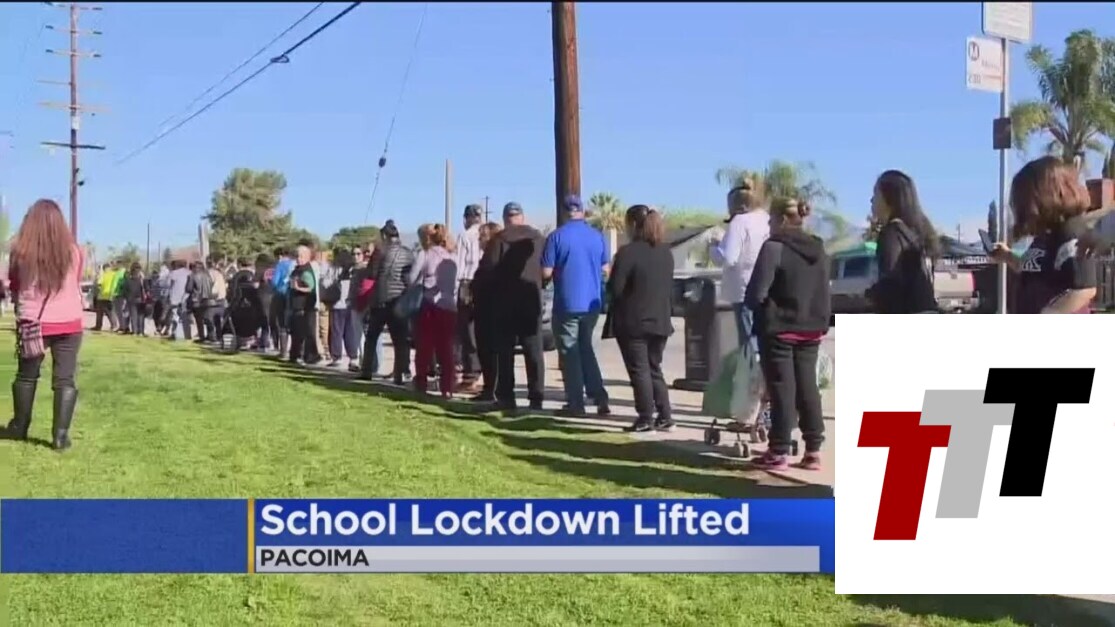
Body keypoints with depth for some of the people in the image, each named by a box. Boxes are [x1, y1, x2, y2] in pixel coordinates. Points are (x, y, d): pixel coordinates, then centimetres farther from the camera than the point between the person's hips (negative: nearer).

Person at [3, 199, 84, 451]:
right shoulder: (73, 251, -5)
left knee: (26, 376, 17)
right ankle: (60, 435, 0)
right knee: (65, 379, 3)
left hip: (33, 323, 0)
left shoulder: (21, 250, -7)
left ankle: (19, 427, 30)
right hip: (69, 323, 0)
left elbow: (13, 285, 8)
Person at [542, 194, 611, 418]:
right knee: (586, 349, 18)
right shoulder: (598, 236, 2)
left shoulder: (557, 236, -11)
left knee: (569, 354, 4)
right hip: (591, 303, 4)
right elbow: (605, 269, 9)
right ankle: (600, 398, 11)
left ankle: (576, 404, 6)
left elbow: (546, 272, -10)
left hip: (567, 304, -4)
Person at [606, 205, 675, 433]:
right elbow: (669, 287, 13)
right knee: (654, 369, 15)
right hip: (660, 320, 7)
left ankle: (646, 419, 2)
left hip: (633, 322, -7)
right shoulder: (666, 252, 8)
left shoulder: (628, 252, -16)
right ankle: (665, 416, 12)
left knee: (639, 371, 1)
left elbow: (614, 289, -16)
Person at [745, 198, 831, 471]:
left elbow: (757, 292, -17)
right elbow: (824, 293, 13)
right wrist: (822, 322, 17)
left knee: (782, 389, -2)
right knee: (807, 387, 11)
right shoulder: (818, 249, 11)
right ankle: (813, 451, 13)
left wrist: (752, 303, 4)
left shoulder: (774, 247, -14)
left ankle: (779, 452, 2)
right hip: (811, 329, 7)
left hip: (779, 328, -7)